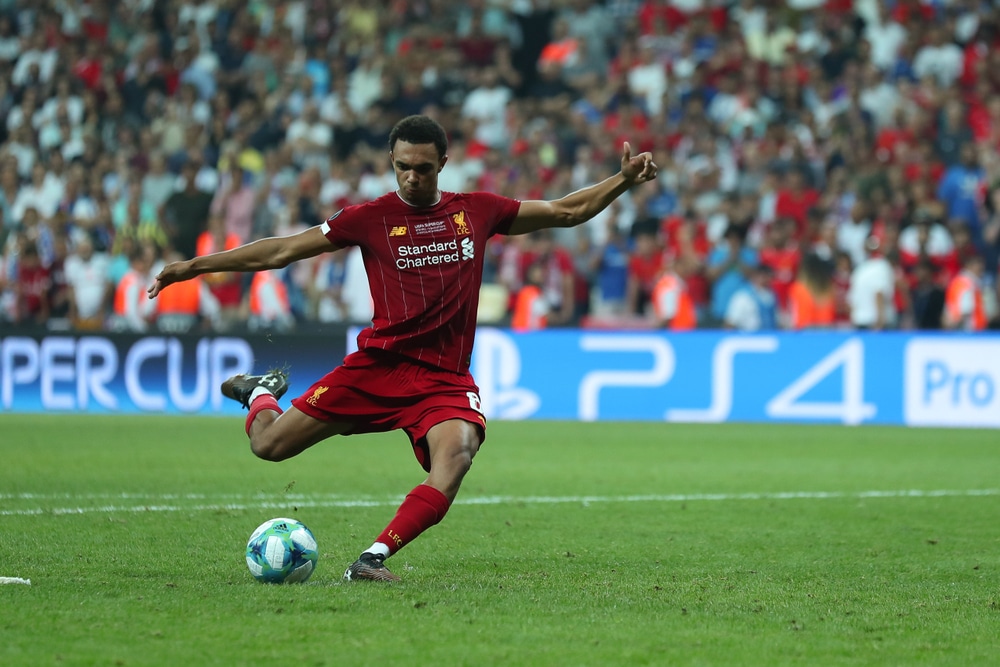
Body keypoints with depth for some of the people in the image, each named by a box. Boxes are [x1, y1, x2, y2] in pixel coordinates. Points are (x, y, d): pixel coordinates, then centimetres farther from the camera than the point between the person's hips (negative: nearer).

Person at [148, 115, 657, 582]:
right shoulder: (371, 218, 1)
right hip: (379, 365, 0)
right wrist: (194, 266, 2)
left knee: (456, 453, -32)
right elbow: (282, 250, 4)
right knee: (270, 445, -1)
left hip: (446, 379, 0)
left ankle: (373, 559, -31)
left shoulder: (477, 212, 7)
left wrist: (624, 180, 5)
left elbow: (568, 211, 17)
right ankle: (263, 392, 36)